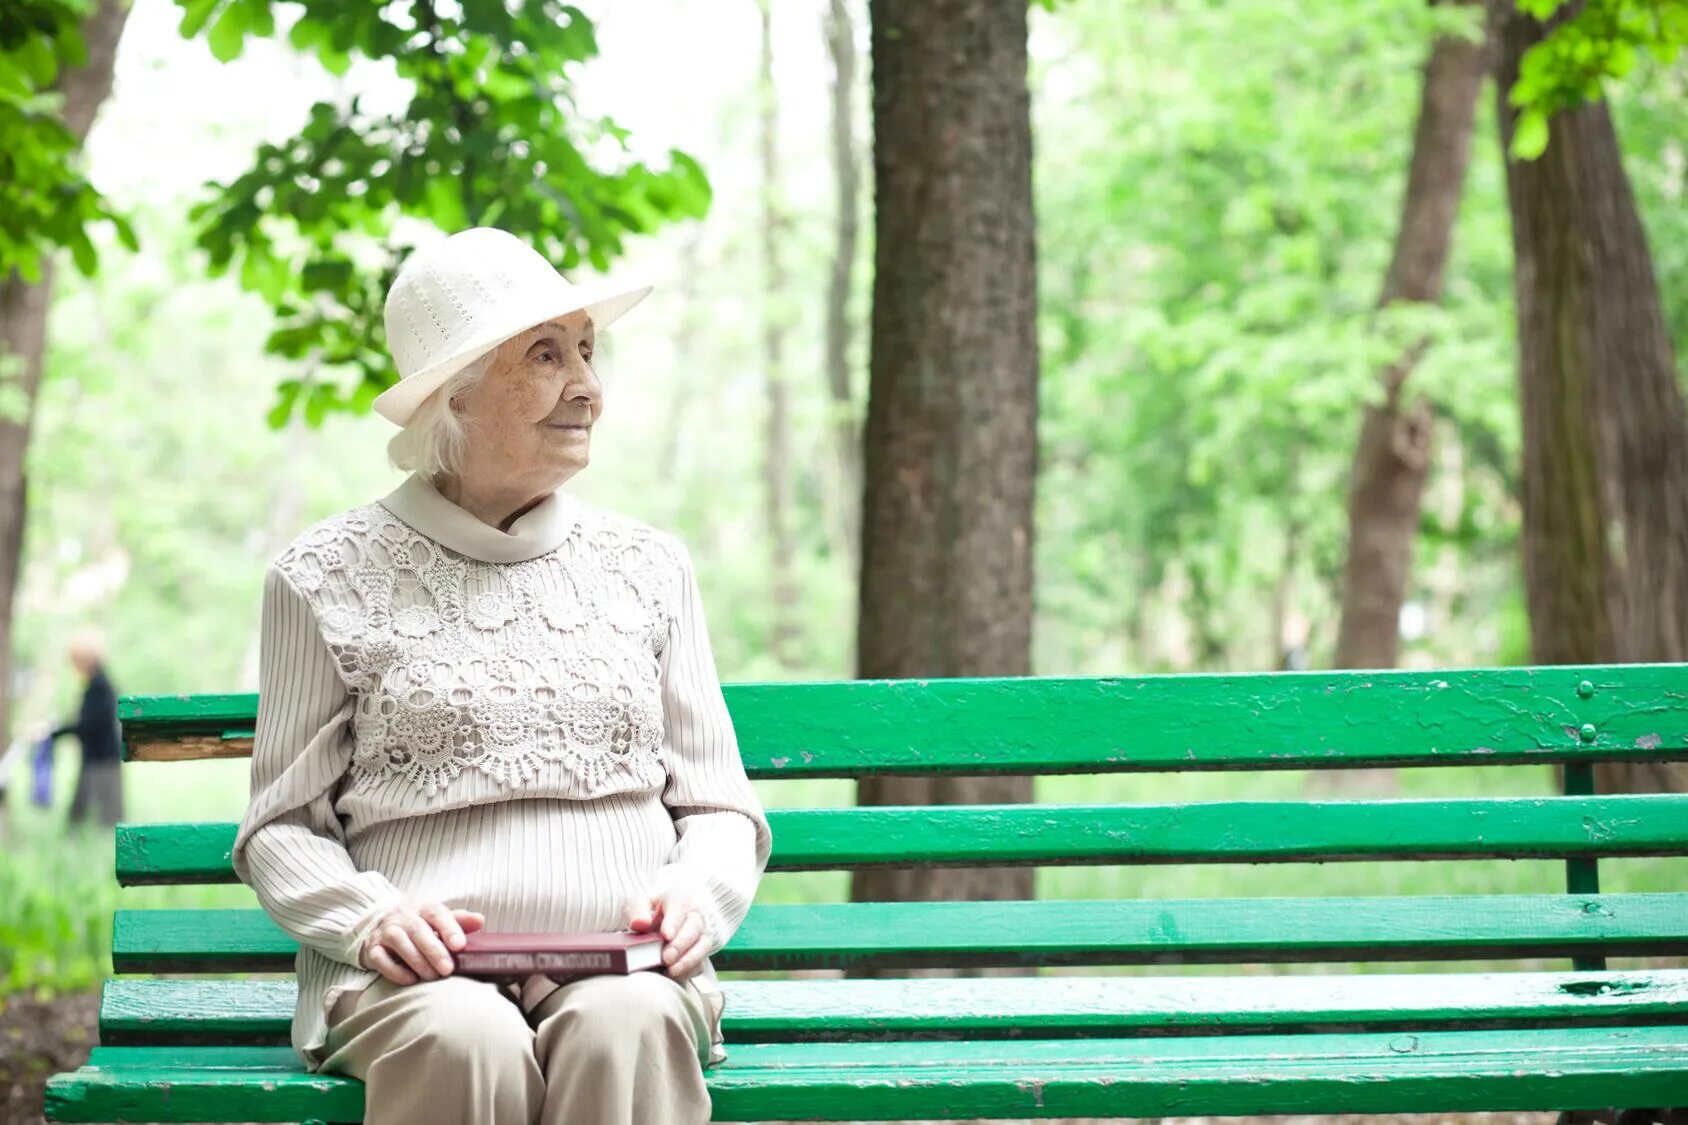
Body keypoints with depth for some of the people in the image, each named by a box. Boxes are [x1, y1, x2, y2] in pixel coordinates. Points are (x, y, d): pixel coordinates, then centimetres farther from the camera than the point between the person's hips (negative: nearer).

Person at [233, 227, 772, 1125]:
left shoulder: (646, 566, 18)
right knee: (465, 1040, -36)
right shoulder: (329, 578, 10)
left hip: (620, 965, 2)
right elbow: (279, 829, 9)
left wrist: (693, 897, -5)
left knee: (631, 1027, -33)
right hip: (421, 977, -2)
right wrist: (372, 918, -12)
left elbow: (722, 813, 18)